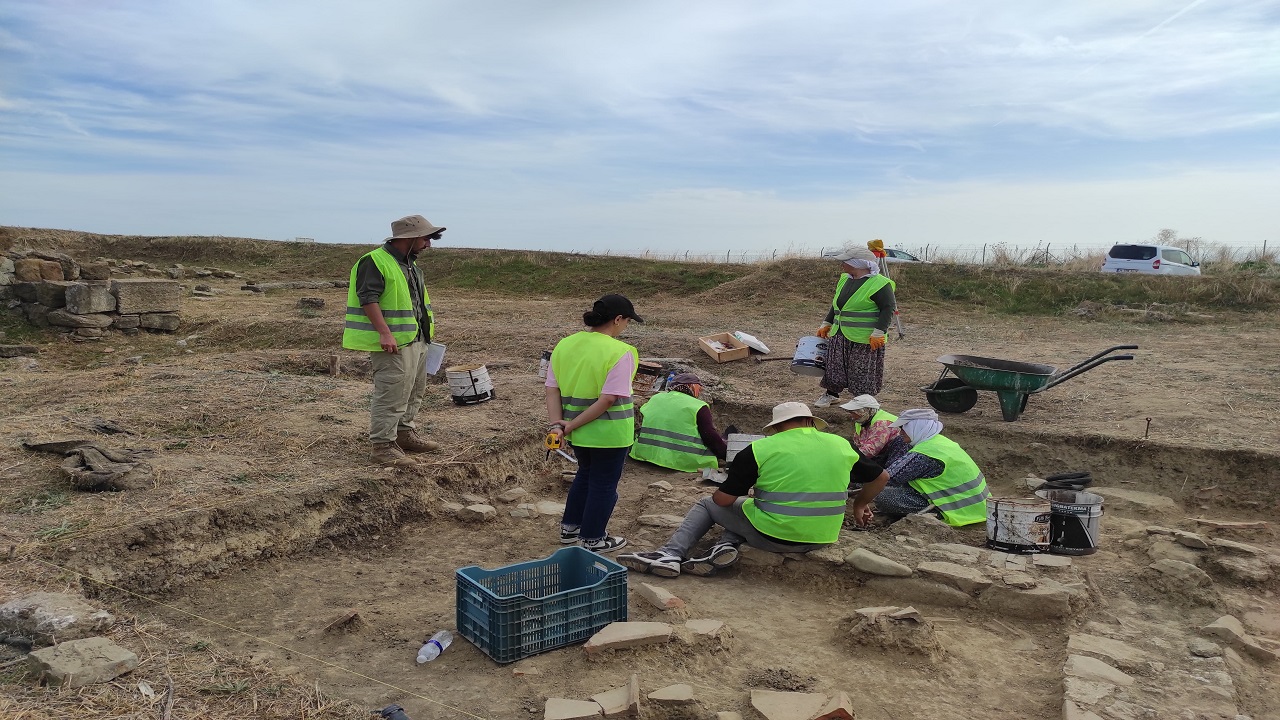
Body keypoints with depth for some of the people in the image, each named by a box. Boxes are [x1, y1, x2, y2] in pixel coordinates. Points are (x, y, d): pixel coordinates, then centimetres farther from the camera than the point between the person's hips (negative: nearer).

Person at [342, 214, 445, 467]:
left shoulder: (410, 264, 18)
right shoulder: (375, 262, -14)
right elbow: (368, 299, -22)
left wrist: (426, 331, 26)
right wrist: (384, 332, -28)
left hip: (416, 340, 10)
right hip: (392, 343, -10)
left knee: (414, 390, 18)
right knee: (391, 394, -9)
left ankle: (405, 434, 33)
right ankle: (382, 446, -2)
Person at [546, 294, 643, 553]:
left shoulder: (564, 345, 0)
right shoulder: (620, 352, -18)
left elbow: (552, 389, -4)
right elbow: (608, 399, -24)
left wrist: (557, 424, -10)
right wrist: (571, 425, -20)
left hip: (579, 432, 6)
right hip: (608, 433, -6)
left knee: (586, 474, 27)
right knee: (604, 483, 13)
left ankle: (569, 527, 38)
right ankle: (593, 539, 25)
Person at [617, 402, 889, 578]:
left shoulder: (760, 449, -8)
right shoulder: (843, 446, 4)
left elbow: (723, 499, -5)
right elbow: (881, 477, 18)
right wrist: (859, 505, 34)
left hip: (773, 536, -5)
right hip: (822, 539, 5)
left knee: (706, 504, 18)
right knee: (747, 507, 27)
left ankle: (671, 553, 0)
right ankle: (726, 547, -1)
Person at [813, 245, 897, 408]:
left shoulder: (880, 284, -14)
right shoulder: (844, 279, 11)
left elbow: (888, 308, -16)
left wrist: (879, 332, -22)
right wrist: (826, 324, 19)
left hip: (865, 338, -7)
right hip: (839, 335, 7)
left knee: (863, 373, 2)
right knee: (834, 366, 13)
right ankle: (830, 394, 30)